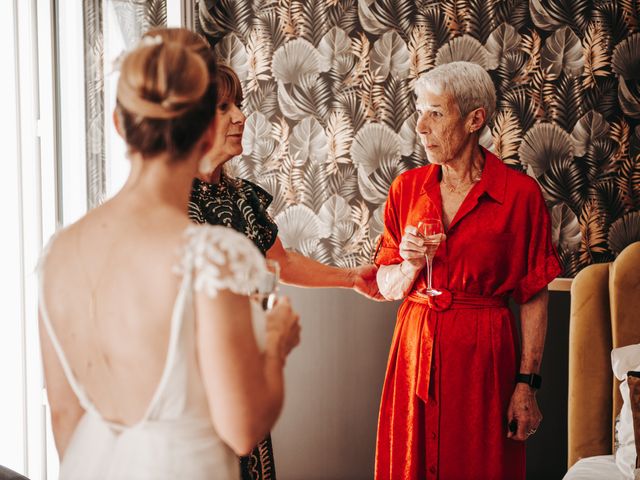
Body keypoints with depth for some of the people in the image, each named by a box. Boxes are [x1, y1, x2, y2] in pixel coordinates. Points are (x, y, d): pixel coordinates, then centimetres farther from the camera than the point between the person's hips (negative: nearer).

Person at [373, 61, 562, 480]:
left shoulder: (520, 193, -8)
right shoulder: (407, 187, 4)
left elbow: (534, 300, -7)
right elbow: (387, 287, 9)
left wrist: (527, 385, -9)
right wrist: (411, 265, -12)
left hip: (484, 352, -3)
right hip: (415, 347, 3)